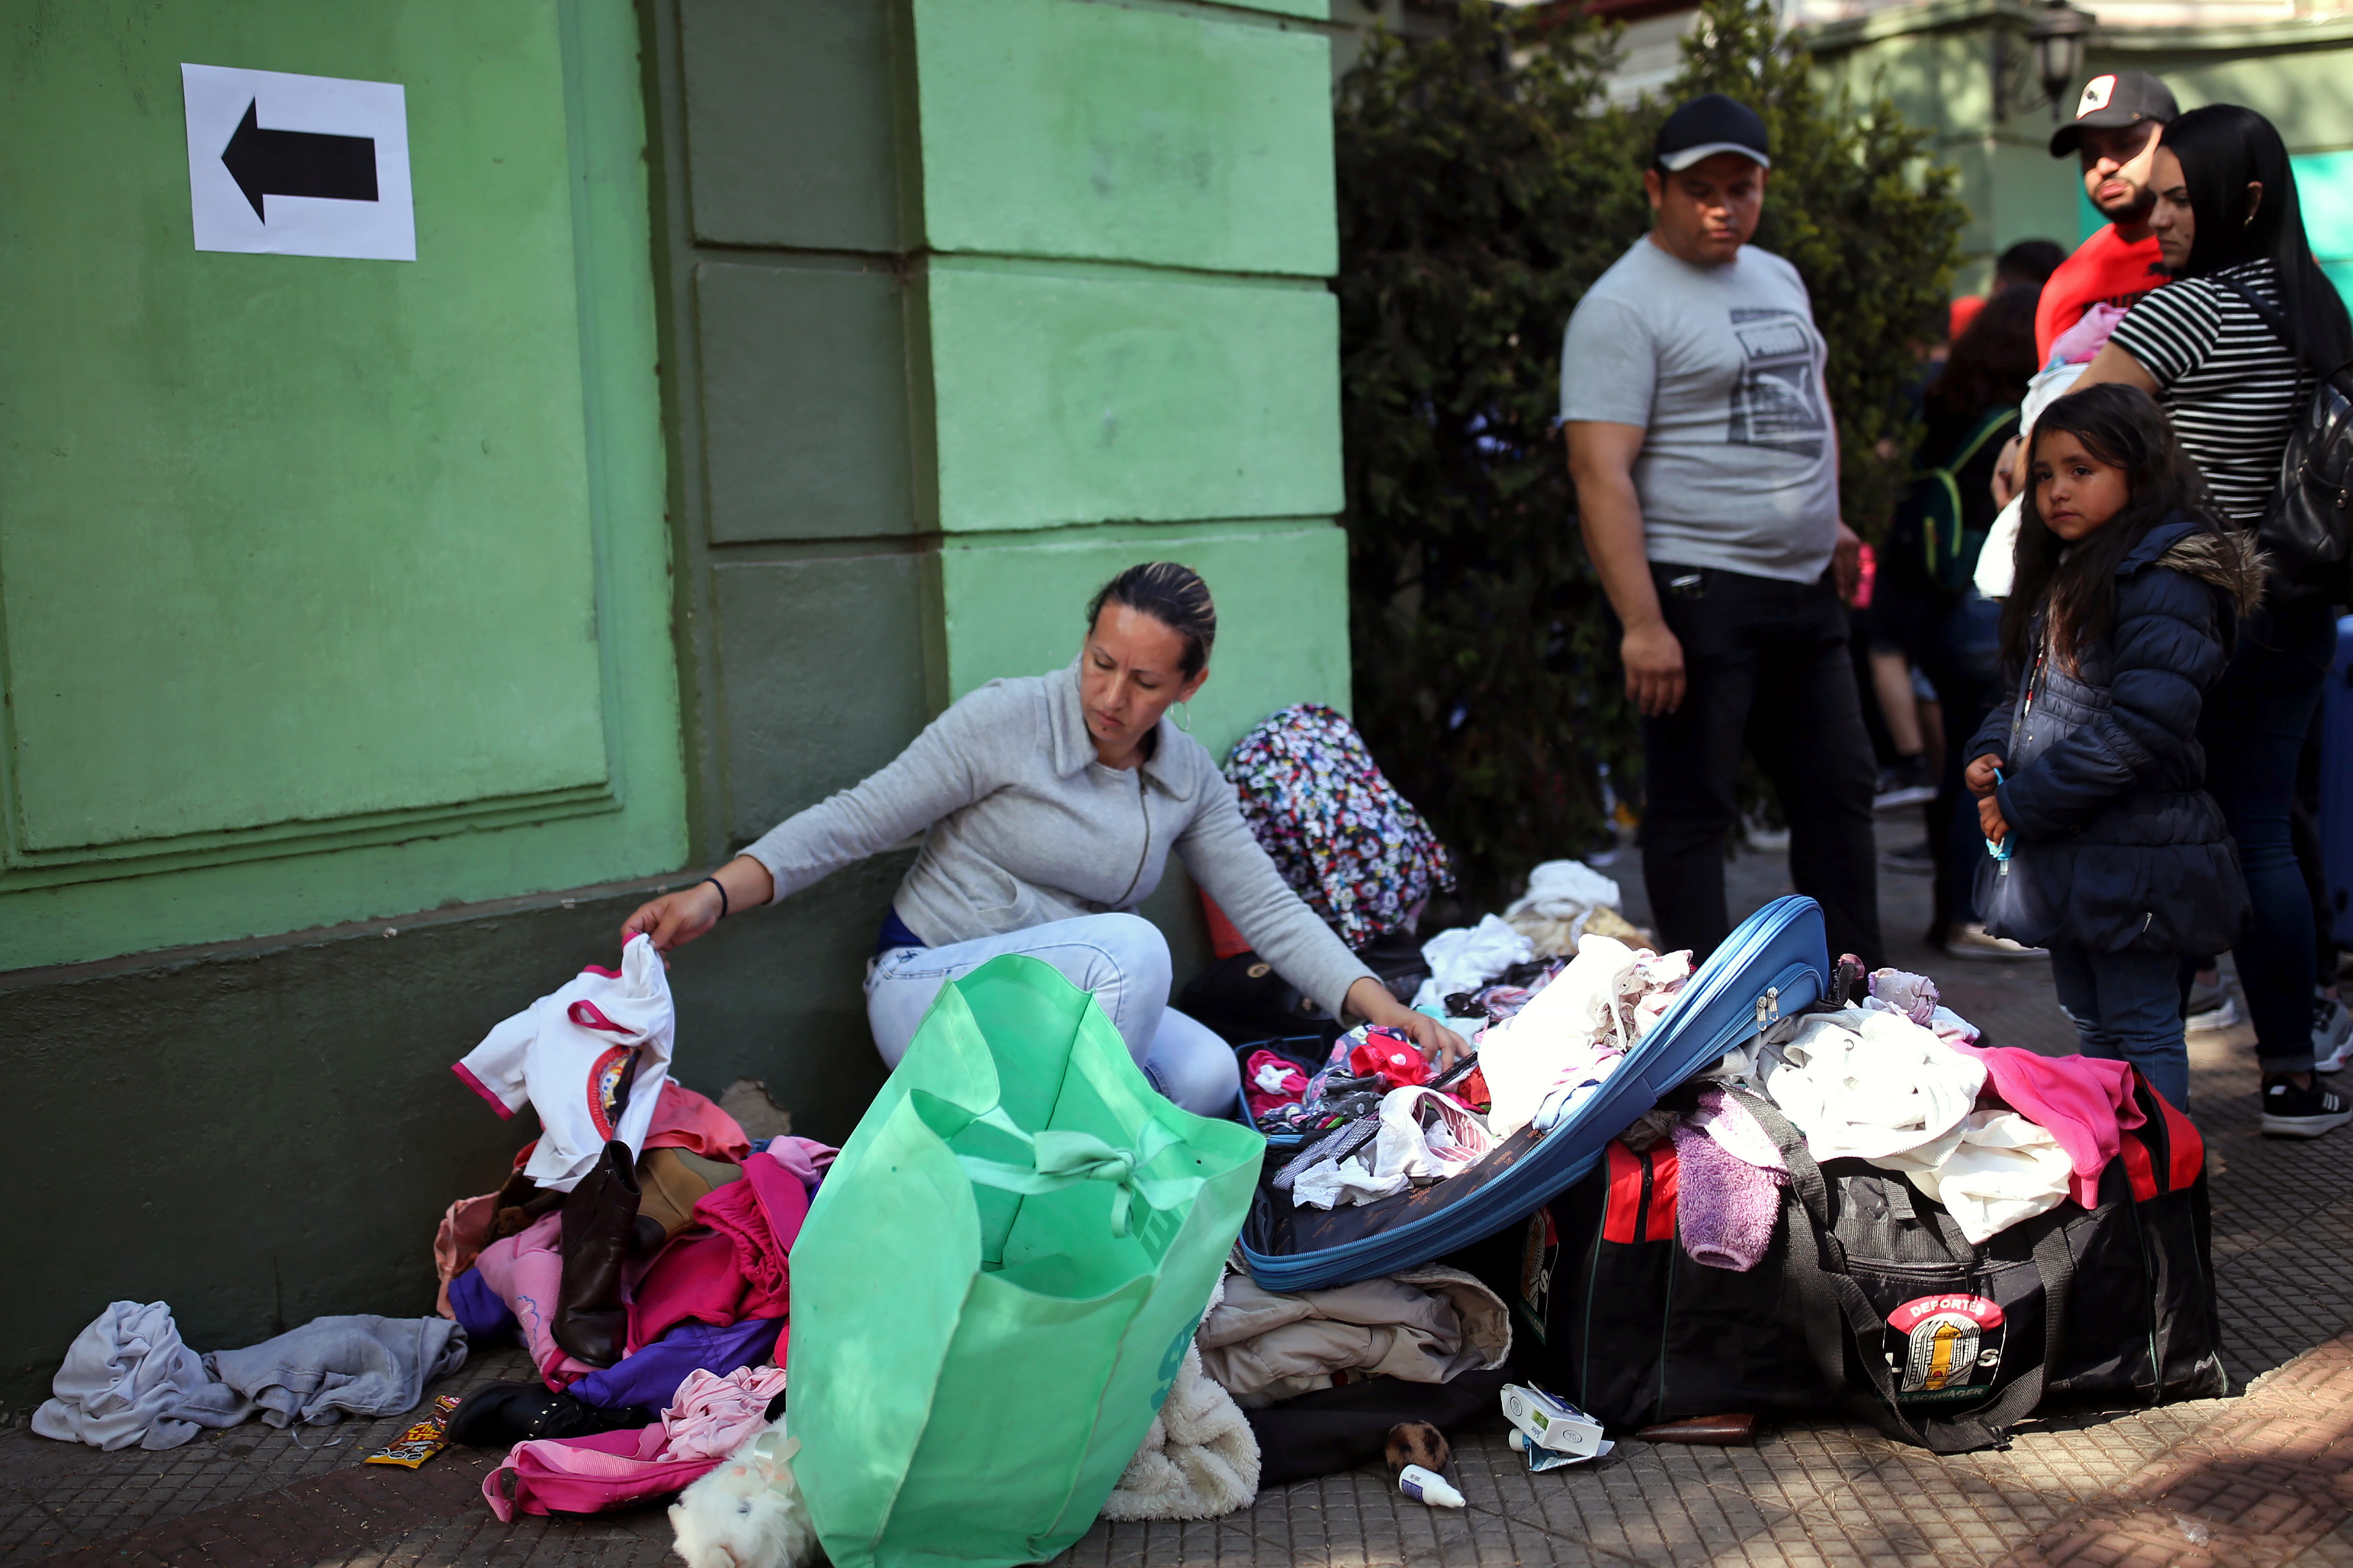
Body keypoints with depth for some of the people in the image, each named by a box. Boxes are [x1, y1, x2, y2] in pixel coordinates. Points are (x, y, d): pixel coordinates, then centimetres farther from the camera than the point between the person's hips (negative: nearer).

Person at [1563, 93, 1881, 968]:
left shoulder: (1778, 280, 16)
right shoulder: (1624, 305, -10)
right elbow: (1601, 472, -19)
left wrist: (1829, 520, 15)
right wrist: (1641, 623, -26)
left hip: (1805, 588, 9)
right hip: (1698, 593, -8)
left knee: (1840, 790, 14)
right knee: (1693, 808, -3)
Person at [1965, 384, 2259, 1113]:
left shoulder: (2167, 584, -16)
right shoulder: (2061, 575, 14)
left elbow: (2141, 725, -24)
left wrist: (2022, 803, -20)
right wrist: (1989, 756, 1)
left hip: (2133, 855, -9)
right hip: (2062, 848, 9)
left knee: (2142, 1030, -1)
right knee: (2092, 1025, 18)